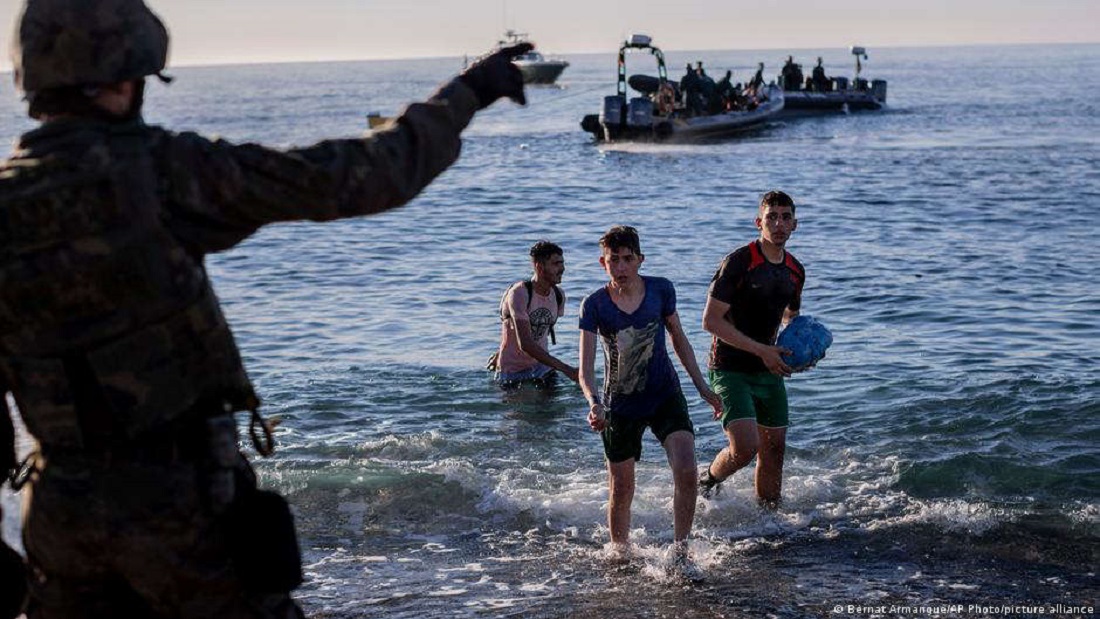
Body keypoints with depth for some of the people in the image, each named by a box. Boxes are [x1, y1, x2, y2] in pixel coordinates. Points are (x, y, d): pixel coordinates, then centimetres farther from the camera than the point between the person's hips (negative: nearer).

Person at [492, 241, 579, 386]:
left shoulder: (558, 295, -2)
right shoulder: (519, 293, -23)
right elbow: (525, 343, -32)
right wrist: (566, 369, -36)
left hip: (541, 365, 6)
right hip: (512, 371, -6)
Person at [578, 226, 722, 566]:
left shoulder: (661, 290, -7)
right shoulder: (594, 305, -13)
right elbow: (585, 369, -18)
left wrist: (702, 387, 11)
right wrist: (594, 404, -37)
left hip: (665, 395, 1)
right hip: (620, 406, -1)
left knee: (686, 471, -20)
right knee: (621, 492, 8)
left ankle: (680, 552, -7)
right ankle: (622, 557, 31)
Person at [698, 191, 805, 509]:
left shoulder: (795, 271, 7)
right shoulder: (738, 263, -16)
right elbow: (711, 320, -18)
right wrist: (761, 349, -21)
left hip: (769, 370, 7)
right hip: (731, 371, -7)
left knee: (774, 449, 11)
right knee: (745, 448, -18)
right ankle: (707, 483, 12)